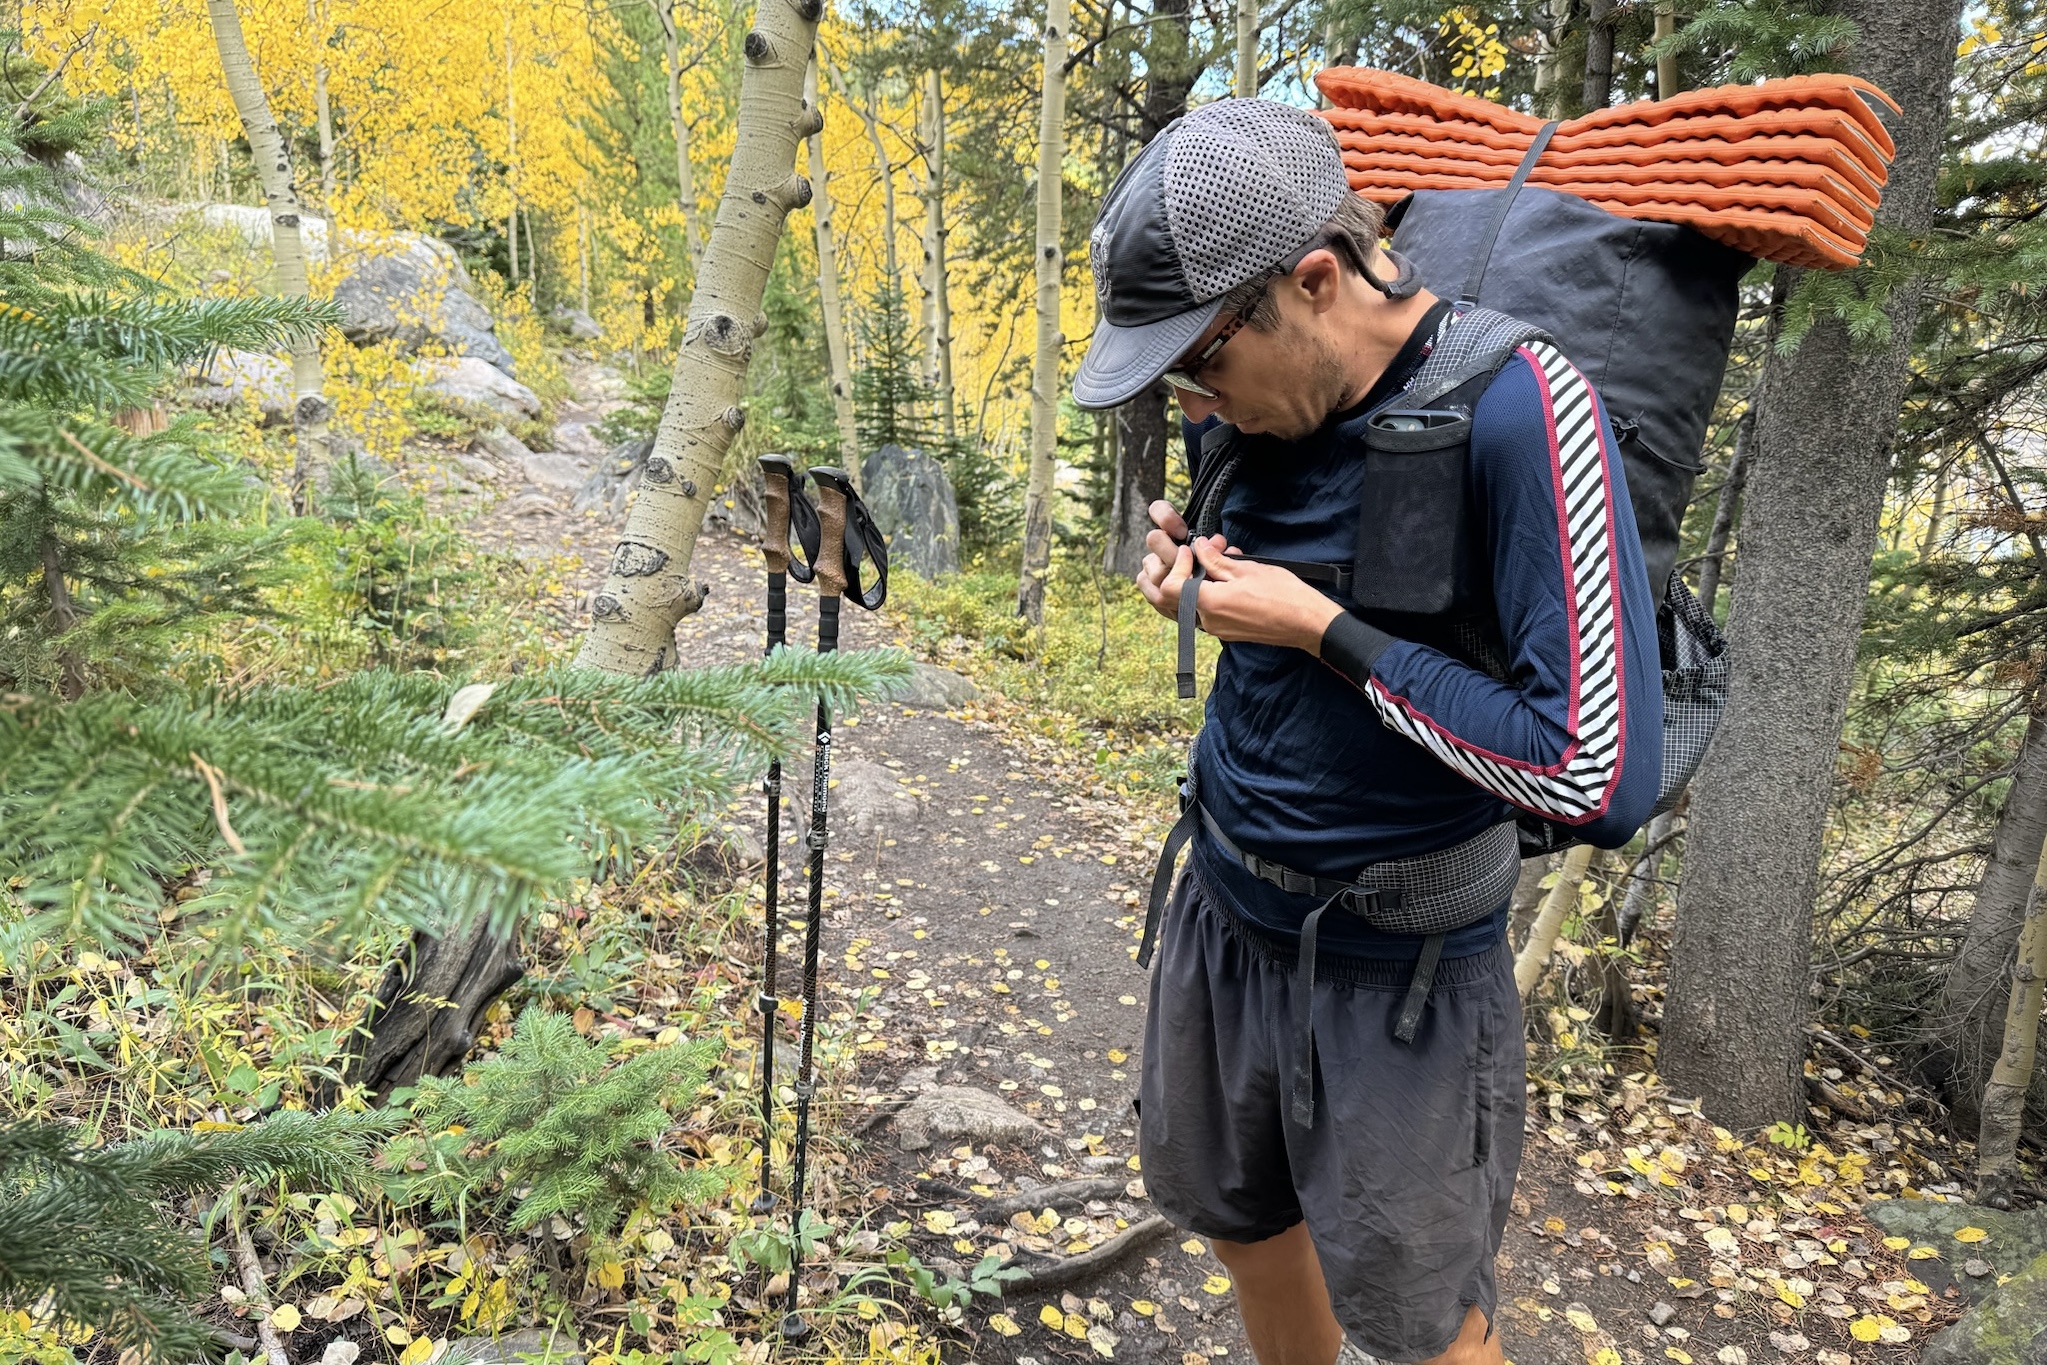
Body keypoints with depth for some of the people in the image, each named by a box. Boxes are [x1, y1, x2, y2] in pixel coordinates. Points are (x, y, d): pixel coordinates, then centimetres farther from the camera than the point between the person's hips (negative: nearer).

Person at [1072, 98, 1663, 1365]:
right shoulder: (1253, 407, -4)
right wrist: (1188, 568, -6)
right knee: (1243, 1222, 24)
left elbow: (1601, 776, -28)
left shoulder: (1516, 407, -25)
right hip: (1221, 908, 6)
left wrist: (1321, 629, -24)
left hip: (1397, 966, -6)